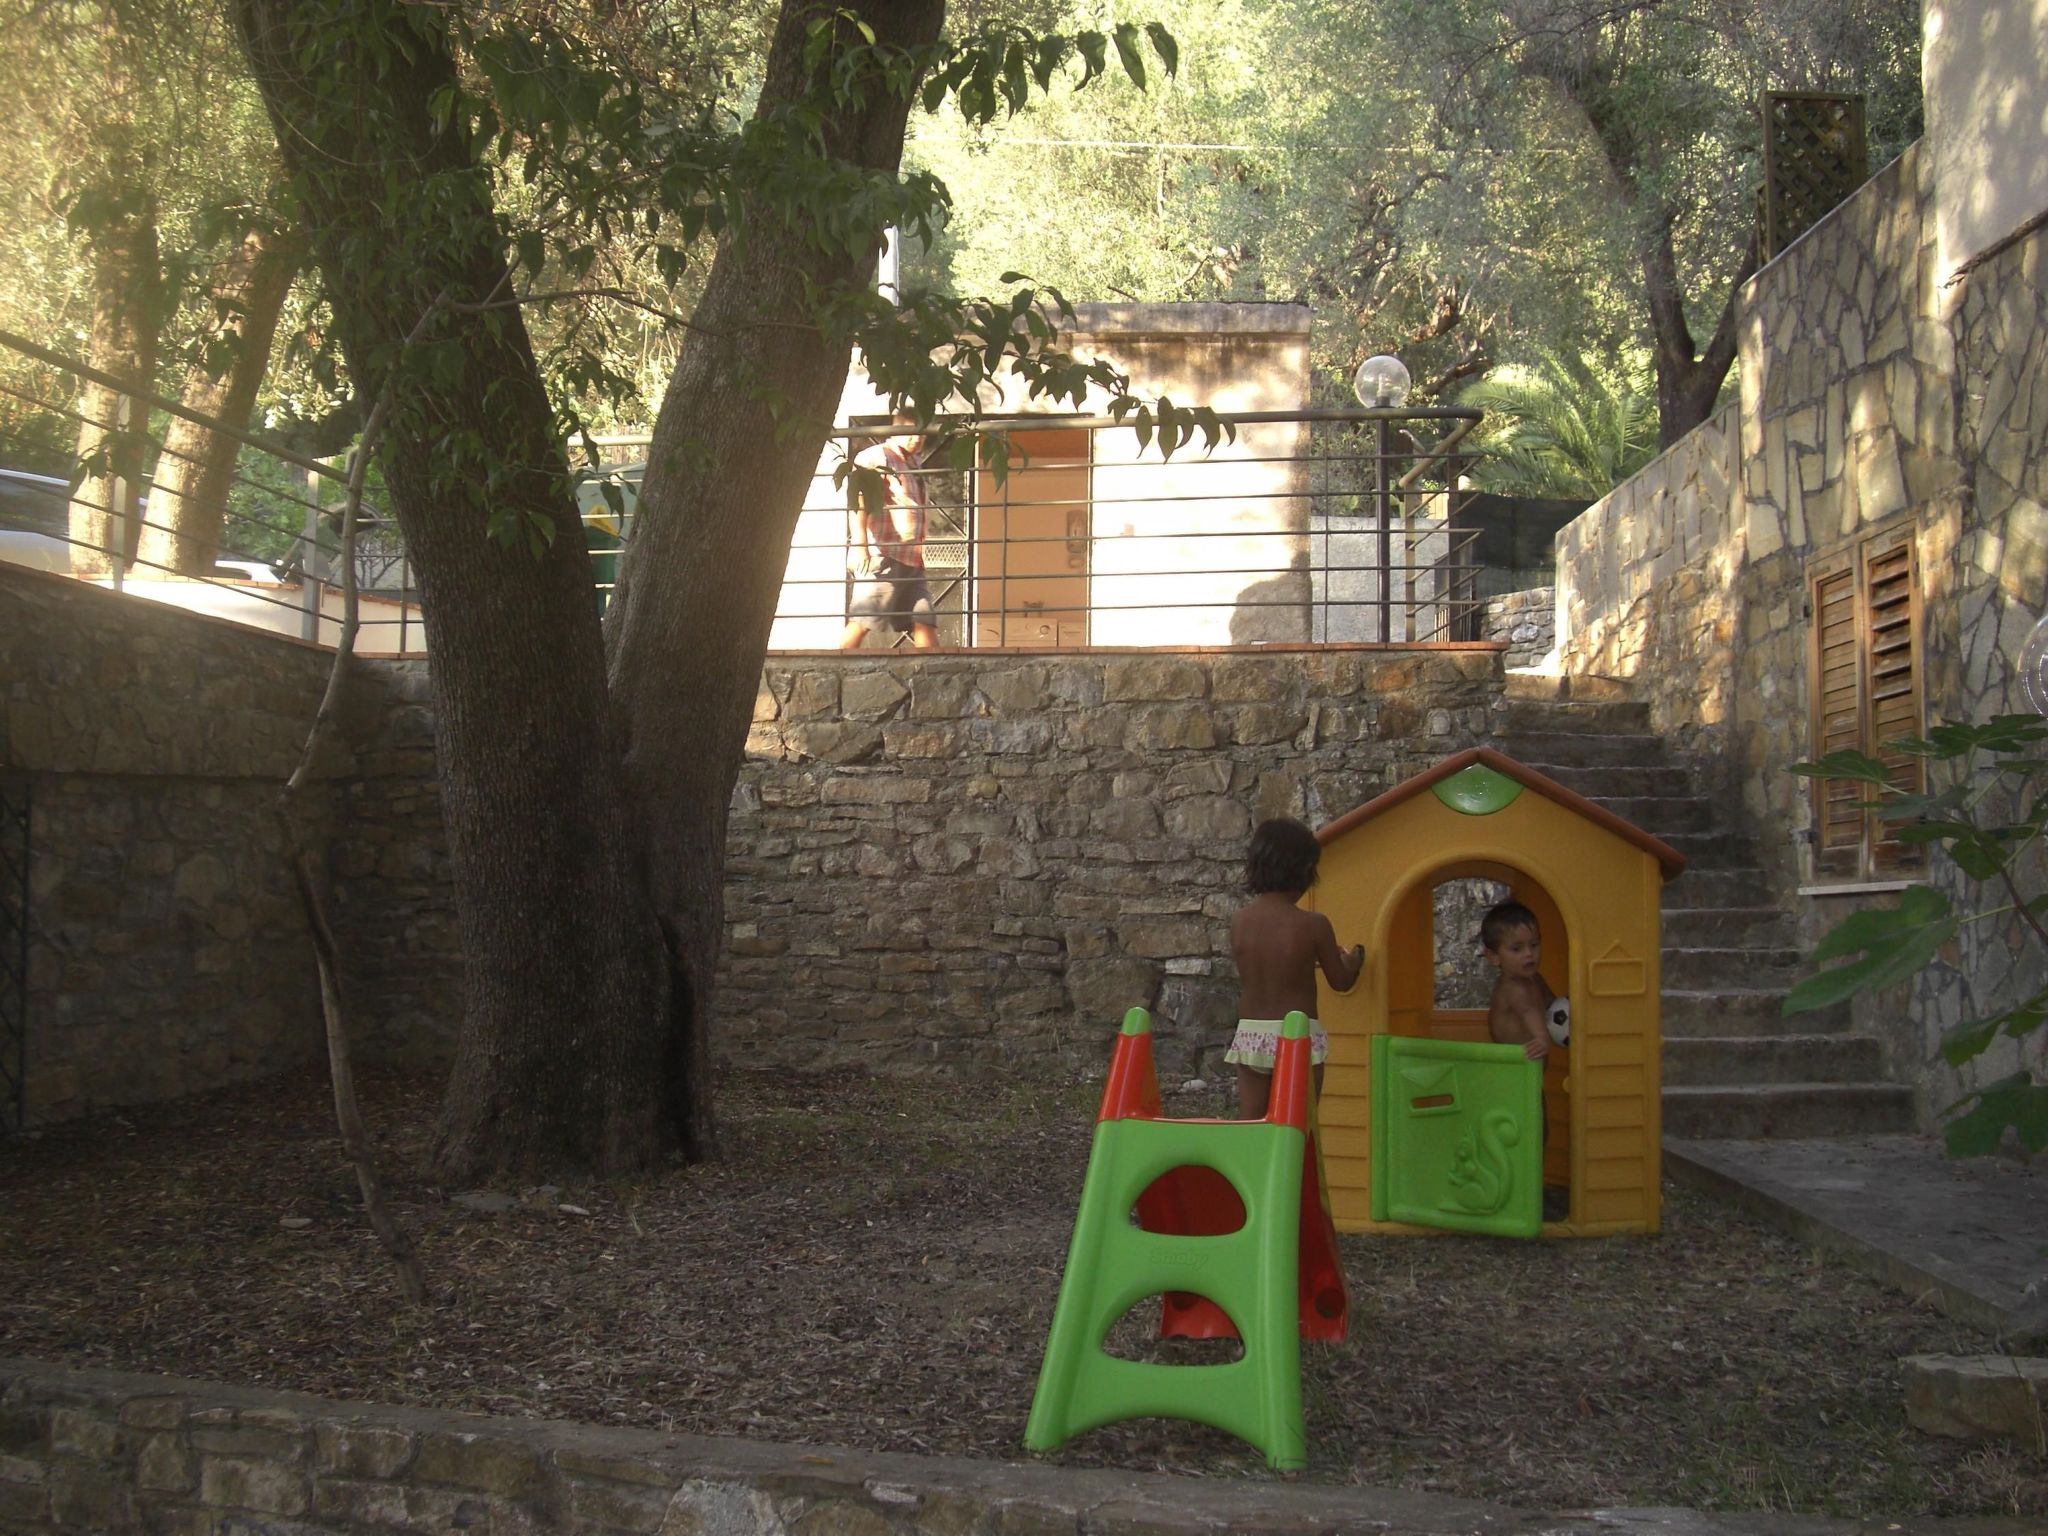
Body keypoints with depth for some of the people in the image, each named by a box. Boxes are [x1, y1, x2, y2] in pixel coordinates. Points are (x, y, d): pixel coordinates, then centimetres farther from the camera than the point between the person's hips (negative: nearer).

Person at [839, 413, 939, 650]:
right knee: (861, 622, -13)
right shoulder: (878, 457, -3)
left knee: (924, 623, 0)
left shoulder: (915, 464, 22)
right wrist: (860, 546, -26)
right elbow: (858, 501, -15)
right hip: (881, 557, -8)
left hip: (912, 562, 8)